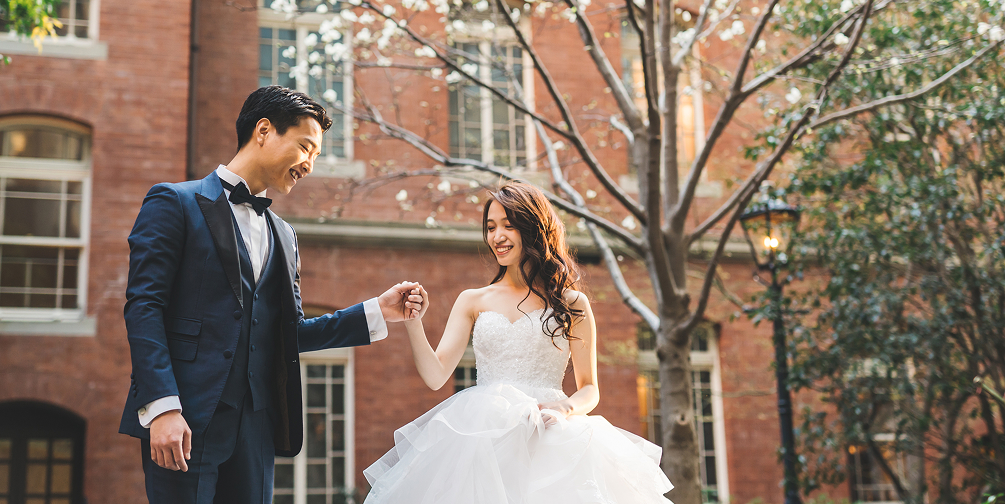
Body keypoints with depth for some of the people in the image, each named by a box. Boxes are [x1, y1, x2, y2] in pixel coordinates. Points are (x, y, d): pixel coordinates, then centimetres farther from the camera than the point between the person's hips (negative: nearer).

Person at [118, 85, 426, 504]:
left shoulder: (284, 235, 22)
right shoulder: (175, 203, 2)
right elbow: (144, 307, -8)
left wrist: (378, 312, 10)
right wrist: (162, 407, -18)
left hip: (255, 426, 6)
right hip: (185, 420, -6)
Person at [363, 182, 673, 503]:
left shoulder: (572, 304, 9)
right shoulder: (473, 302, 14)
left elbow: (589, 389, 11)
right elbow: (435, 376, 5)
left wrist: (567, 409, -12)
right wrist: (413, 323, -9)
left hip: (547, 440, -1)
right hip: (480, 437, 2)